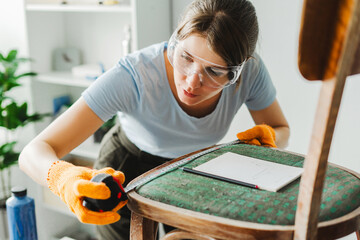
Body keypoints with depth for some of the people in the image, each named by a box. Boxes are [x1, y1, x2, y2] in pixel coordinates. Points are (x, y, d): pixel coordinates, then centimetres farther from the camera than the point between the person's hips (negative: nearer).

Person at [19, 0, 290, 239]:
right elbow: (34, 152, -40)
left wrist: (269, 137, -32)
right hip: (128, 169, -2)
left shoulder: (250, 70, -29)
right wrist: (64, 177, -62)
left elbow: (281, 130, -8)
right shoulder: (133, 75, -39)